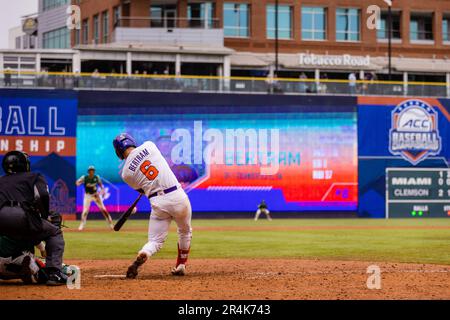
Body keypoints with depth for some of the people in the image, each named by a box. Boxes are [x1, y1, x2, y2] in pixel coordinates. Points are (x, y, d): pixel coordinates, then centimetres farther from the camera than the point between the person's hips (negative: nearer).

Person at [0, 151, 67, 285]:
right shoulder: (34, 177, 21)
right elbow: (43, 196, 1)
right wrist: (45, 216, 15)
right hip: (21, 217, -4)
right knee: (54, 232, 19)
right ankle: (53, 273, 0)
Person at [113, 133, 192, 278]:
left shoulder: (126, 173, 0)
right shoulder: (149, 145, 1)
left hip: (158, 203, -1)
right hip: (178, 196, 1)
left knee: (155, 241, 8)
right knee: (185, 232, 27)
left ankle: (140, 258, -21)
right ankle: (181, 266, 31)